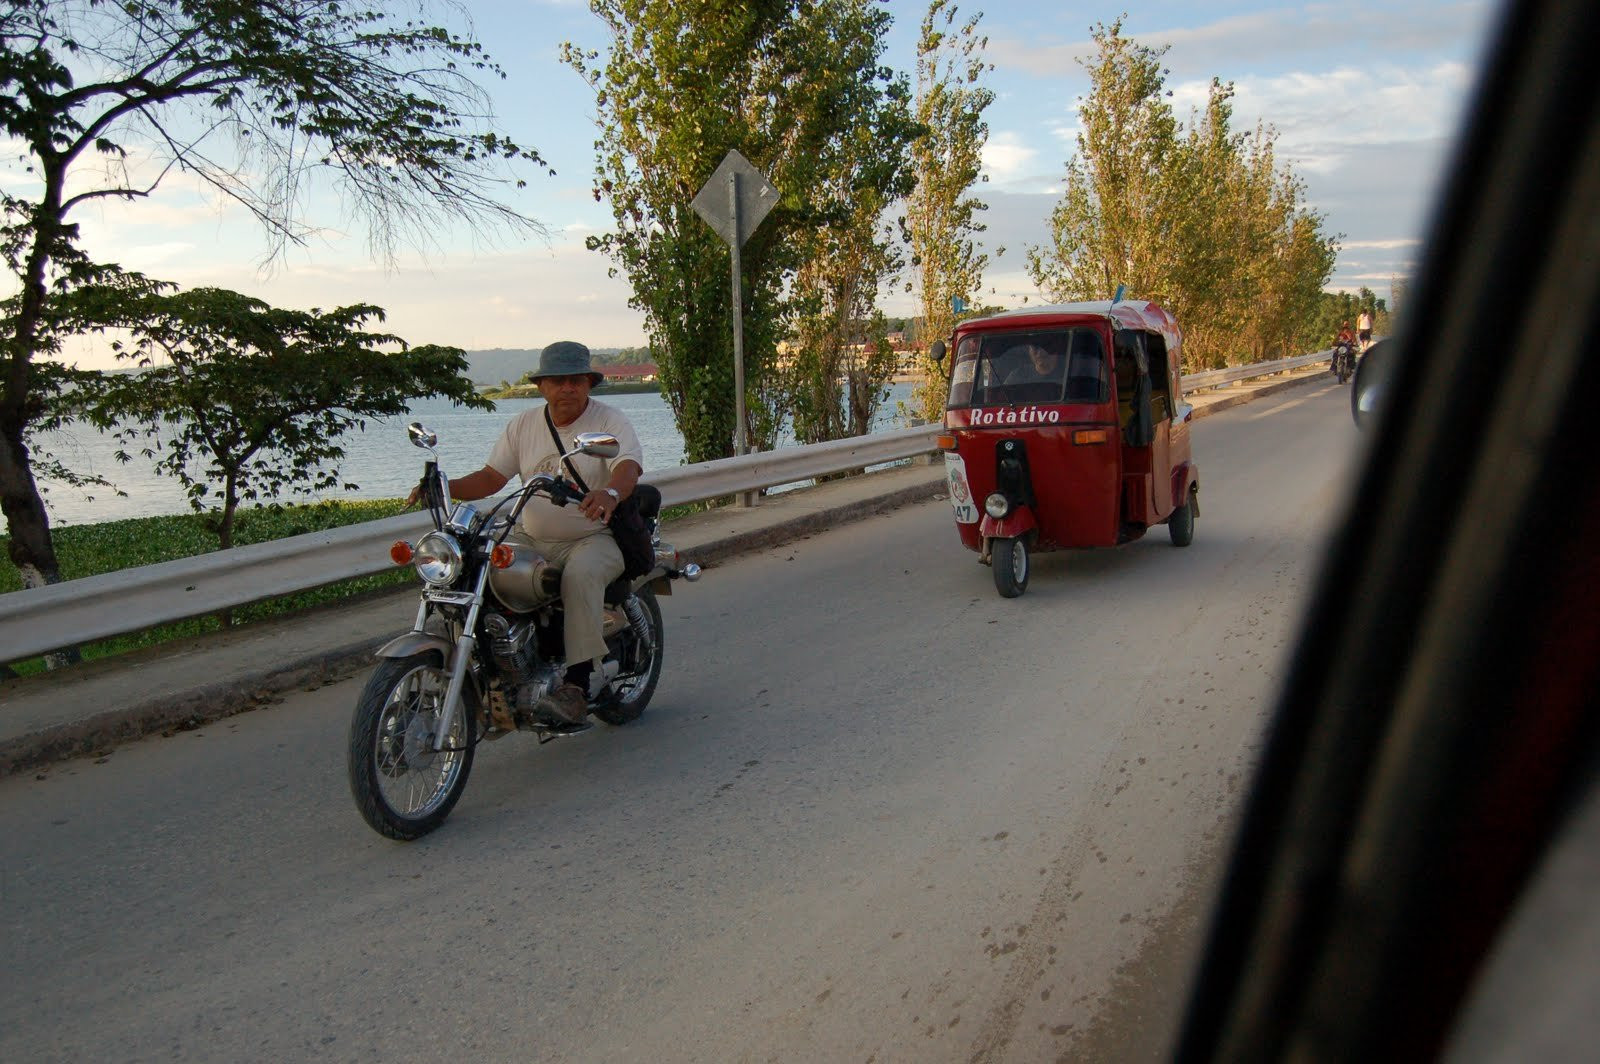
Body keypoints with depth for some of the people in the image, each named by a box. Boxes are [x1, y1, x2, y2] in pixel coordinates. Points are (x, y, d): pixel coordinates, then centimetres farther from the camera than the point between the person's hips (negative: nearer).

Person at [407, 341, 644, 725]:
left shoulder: (611, 421, -4)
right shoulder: (523, 425, 11)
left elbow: (628, 469, -22)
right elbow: (492, 477, 9)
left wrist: (610, 494, -47)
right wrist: (444, 487, -11)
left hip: (595, 538, -5)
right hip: (532, 539, 5)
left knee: (580, 575, -37)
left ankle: (576, 686, -34)